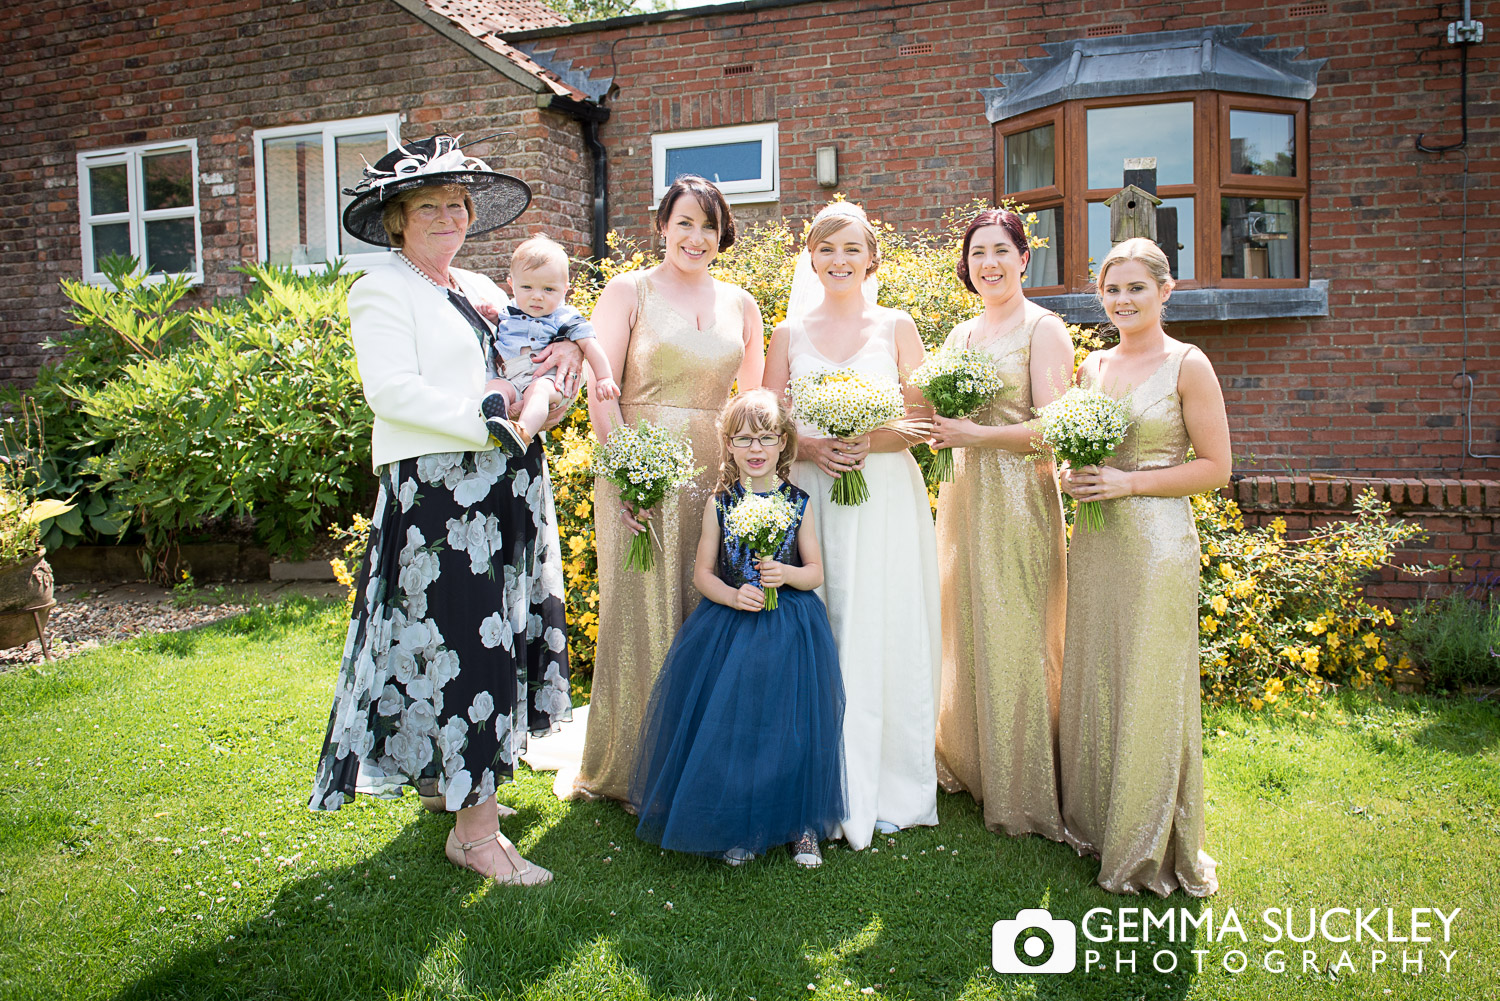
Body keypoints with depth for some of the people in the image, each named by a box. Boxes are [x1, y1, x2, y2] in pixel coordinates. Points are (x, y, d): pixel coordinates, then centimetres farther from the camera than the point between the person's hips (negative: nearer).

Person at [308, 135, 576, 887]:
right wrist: (488, 420, -20)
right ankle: (474, 826, 2)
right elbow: (393, 391, -15)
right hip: (436, 491, -8)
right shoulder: (382, 291, -2)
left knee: (500, 638, 13)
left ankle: (445, 774, 32)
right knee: (465, 645, -7)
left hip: (505, 490, 8)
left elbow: (537, 328, 27)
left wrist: (565, 346, 3)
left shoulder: (481, 290, 20)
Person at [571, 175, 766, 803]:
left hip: (717, 478, 4)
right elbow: (600, 391, -6)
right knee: (641, 615, 2)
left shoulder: (739, 304, 13)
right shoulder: (629, 292, 2)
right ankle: (634, 769, 19)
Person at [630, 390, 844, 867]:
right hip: (730, 628, 0)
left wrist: (786, 574, -17)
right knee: (728, 728, -1)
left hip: (790, 631, 0)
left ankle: (801, 825, 18)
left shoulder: (797, 502, 1)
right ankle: (737, 827, 19)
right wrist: (733, 596, -16)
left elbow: (816, 572, 4)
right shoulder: (719, 503, 1)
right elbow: (703, 573, 3)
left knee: (791, 728, -2)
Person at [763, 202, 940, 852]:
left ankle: (888, 792, 13)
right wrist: (810, 447, -11)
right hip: (811, 496, 1)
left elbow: (924, 418, 3)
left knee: (884, 635, 0)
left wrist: (871, 441, -15)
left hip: (886, 498, -1)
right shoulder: (790, 334, 11)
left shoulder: (896, 327, 7)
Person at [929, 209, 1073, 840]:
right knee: (963, 629, 11)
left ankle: (1022, 793, 12)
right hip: (962, 493, 7)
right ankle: (968, 763, 28)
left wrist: (977, 435, -19)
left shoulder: (1043, 328, -5)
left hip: (1018, 496, -6)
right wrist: (933, 424, 0)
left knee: (1014, 639, -2)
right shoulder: (961, 334, 16)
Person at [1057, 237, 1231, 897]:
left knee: (1149, 691, 0)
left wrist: (1128, 483, -16)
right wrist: (1073, 478, -1)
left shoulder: (1188, 365, -5)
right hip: (1093, 540, 6)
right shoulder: (1091, 366, 12)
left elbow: (1215, 468, -7)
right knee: (1091, 682, 10)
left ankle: (1153, 847, 15)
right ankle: (1093, 821, 27)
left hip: (1158, 543, -5)